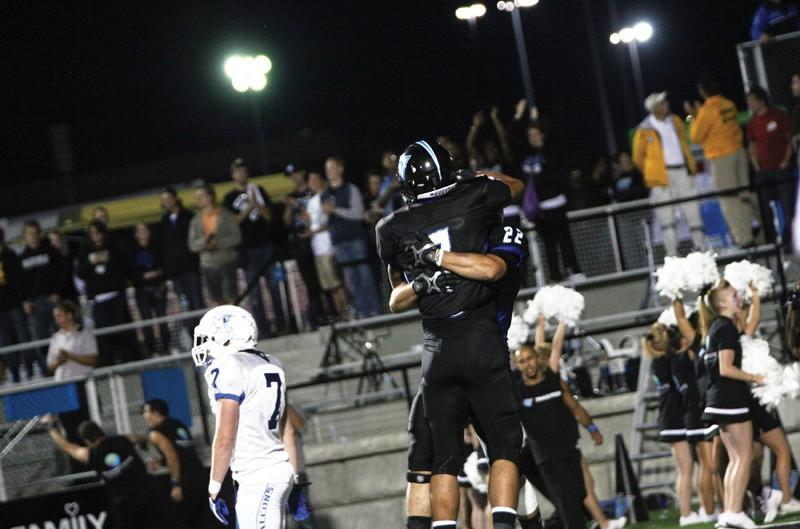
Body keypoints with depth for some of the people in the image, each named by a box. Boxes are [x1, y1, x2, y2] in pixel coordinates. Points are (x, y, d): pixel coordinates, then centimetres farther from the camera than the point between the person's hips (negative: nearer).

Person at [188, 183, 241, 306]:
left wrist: (218, 243, -18)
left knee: (230, 299, -6)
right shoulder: (196, 221, 8)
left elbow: (236, 237, -8)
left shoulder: (226, 216, -2)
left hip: (227, 264, -3)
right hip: (208, 267, 3)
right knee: (216, 303, 4)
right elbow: (192, 245, 3)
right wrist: (204, 241, -17)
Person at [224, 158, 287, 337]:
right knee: (254, 292, -3)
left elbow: (269, 216, 3)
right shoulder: (230, 198, 5)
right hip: (247, 250, -2)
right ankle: (263, 331, -2)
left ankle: (281, 327, 10)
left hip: (266, 246, 2)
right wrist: (248, 208, -15)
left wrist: (256, 203, -13)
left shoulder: (259, 191, 10)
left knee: (274, 287, 4)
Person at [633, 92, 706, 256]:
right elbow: (638, 157, 3)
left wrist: (691, 165, 15)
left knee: (692, 210, 8)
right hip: (663, 175, -5)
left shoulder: (675, 121, 7)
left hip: (683, 171, 5)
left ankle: (700, 246, 16)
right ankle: (671, 253, 0)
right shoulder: (644, 131, -8)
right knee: (666, 215, -2)